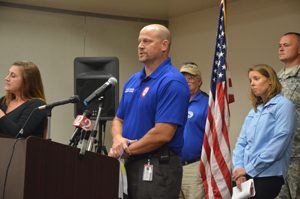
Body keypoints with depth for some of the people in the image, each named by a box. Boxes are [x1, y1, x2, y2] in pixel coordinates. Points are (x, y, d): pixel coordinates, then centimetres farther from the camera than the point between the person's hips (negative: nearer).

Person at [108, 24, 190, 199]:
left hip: (158, 168, -8)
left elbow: (163, 134, -21)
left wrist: (126, 150, -10)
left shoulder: (172, 82, -14)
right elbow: (119, 119, 18)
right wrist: (118, 139, -5)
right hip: (130, 164, 8)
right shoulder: (133, 80, 13)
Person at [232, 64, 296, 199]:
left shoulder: (284, 106, -6)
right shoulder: (253, 111, 16)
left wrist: (249, 168, -14)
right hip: (246, 174, 6)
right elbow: (241, 142, 12)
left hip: (268, 176, -6)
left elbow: (278, 143, -15)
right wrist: (238, 168, -6)